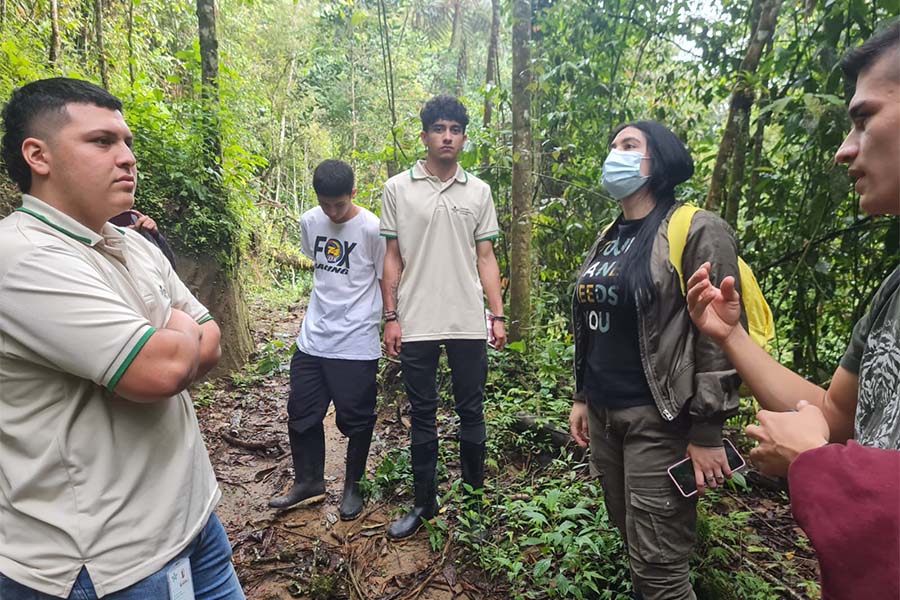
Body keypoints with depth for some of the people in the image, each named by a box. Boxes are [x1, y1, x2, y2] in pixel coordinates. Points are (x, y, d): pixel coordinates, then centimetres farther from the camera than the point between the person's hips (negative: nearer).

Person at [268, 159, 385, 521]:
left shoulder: (372, 229, -12)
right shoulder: (309, 222, 3)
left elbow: (387, 281, -5)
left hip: (356, 344, -5)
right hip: (312, 340, 5)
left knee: (356, 420, 7)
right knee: (301, 413, 13)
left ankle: (353, 486, 29)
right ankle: (309, 482, 33)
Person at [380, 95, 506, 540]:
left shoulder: (478, 191, 8)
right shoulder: (398, 189, 3)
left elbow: (485, 258, 8)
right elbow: (392, 257, 4)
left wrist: (498, 315, 2)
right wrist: (391, 316, -2)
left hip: (469, 323, 1)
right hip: (416, 324, -1)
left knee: (471, 412, 10)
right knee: (423, 416, 10)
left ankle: (474, 496, 29)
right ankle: (424, 502, 25)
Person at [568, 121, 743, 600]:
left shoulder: (697, 231, -9)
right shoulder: (608, 239, 13)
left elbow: (720, 337, -14)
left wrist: (706, 434, -15)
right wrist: (582, 397, 17)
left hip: (659, 418, -7)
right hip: (603, 415, 7)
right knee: (629, 539, 18)